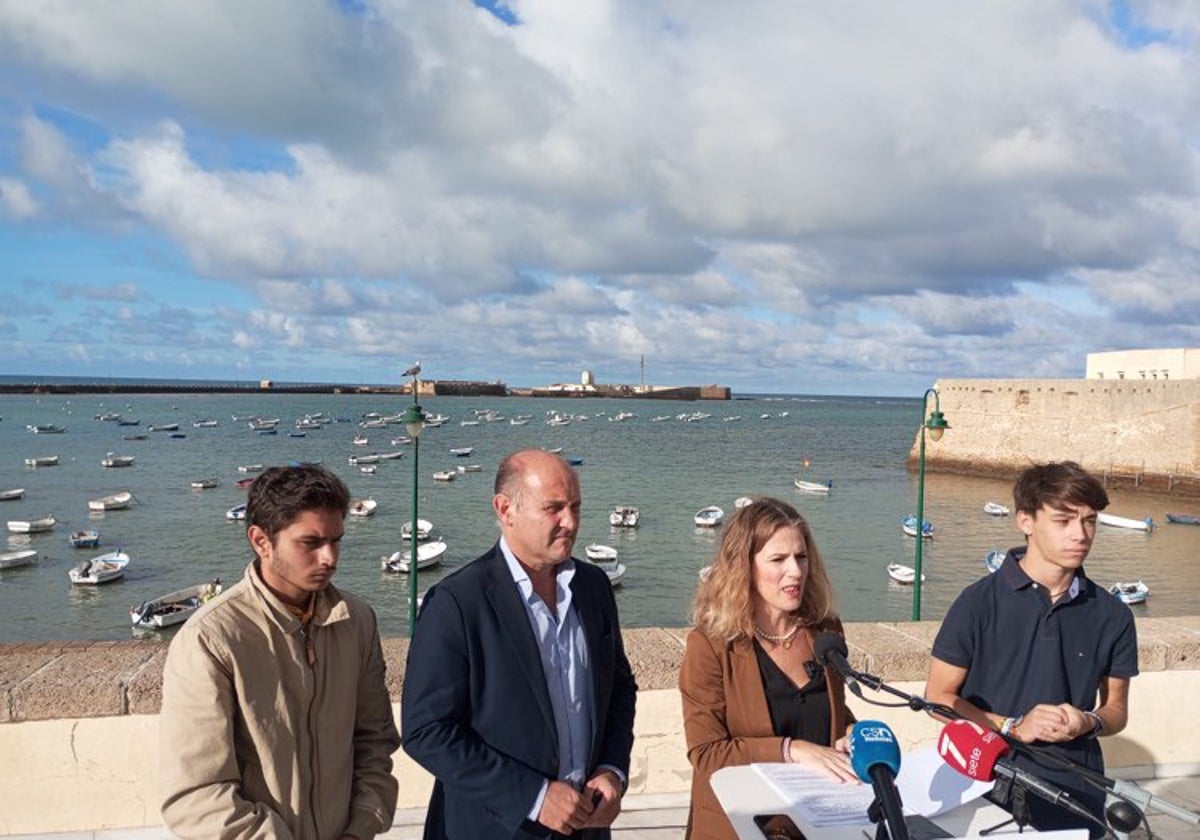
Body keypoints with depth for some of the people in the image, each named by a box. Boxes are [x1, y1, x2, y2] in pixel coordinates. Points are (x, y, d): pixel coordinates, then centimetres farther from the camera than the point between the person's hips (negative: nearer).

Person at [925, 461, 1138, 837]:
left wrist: (1089, 723, -11)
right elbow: (938, 697, -5)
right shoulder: (979, 603, -10)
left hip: (1075, 793, 3)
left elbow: (1116, 709, 11)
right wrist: (1013, 728, -17)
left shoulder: (1112, 617, 0)